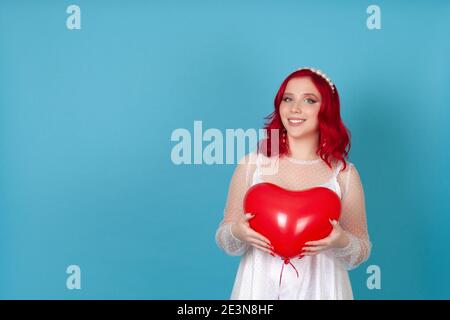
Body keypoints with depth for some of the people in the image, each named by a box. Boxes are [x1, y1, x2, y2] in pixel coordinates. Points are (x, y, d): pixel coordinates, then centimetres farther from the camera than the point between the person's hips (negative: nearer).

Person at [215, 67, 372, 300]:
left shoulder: (344, 174, -5)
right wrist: (237, 233, -20)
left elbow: (361, 253, 1)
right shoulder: (251, 165, -5)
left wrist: (341, 242, -19)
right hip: (259, 288, 0)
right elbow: (225, 241, 0)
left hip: (319, 290, 0)